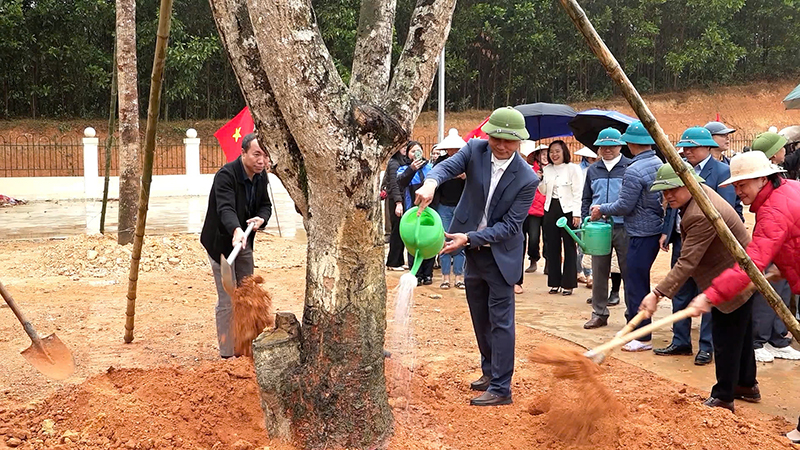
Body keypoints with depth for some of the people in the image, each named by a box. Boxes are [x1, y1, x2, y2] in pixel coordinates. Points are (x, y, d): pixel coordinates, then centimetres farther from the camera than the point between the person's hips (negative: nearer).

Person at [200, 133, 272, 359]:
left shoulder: (261, 176, -1)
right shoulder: (226, 175, -25)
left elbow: (265, 204, 8)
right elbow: (226, 208, -38)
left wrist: (261, 218, -16)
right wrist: (236, 230, -57)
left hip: (244, 241, 8)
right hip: (221, 242, -7)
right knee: (227, 301, -6)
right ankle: (228, 354, 4)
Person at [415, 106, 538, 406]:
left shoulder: (527, 179, -20)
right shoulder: (475, 150, -9)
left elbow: (510, 225, -20)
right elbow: (448, 166, -23)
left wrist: (469, 238, -29)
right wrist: (431, 182, -47)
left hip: (500, 255, -5)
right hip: (472, 250, 5)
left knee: (500, 321, -1)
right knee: (480, 317, 19)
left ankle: (501, 389, 8)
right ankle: (490, 371, 37)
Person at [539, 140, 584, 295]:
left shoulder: (573, 168, -5)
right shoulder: (547, 169, 9)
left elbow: (578, 193, -8)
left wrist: (576, 214, -14)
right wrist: (540, 180, -3)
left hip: (568, 210, -5)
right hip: (551, 209, 5)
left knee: (569, 248, 0)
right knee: (552, 247, 8)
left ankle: (568, 284, 6)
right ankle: (554, 282, 16)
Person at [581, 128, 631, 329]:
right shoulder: (593, 170, 12)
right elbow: (586, 199, 17)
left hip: (623, 227, -4)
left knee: (628, 271, 3)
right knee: (599, 272, 9)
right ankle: (599, 314, 18)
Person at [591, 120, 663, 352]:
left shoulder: (634, 171, -19)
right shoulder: (660, 164, 8)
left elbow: (625, 205, -16)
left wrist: (602, 209, 1)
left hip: (641, 234, -9)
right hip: (656, 230, 9)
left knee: (636, 284, -1)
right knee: (636, 281, 18)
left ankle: (642, 337, 5)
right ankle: (634, 326, 28)